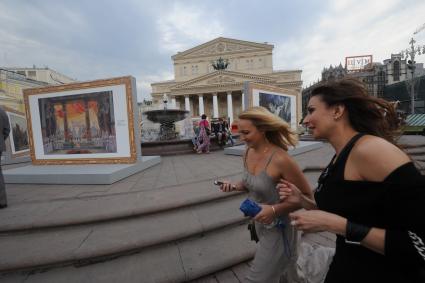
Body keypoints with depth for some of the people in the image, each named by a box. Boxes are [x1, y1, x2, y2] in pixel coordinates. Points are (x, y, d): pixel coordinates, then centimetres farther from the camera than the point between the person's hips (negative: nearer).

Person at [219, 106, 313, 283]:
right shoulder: (248, 153, -6)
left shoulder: (280, 159, -29)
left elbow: (307, 196, -18)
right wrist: (235, 187, -8)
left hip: (278, 230, -6)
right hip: (259, 225, 7)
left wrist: (275, 209, -29)